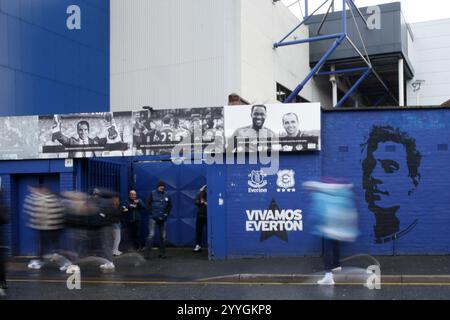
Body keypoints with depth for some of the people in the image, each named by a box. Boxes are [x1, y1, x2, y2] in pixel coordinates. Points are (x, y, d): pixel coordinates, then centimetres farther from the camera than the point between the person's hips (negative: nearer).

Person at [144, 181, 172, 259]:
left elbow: (170, 206, 14)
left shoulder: (167, 196, 6)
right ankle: (147, 253, -7)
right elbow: (147, 204, -3)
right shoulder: (152, 194, -3)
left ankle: (162, 253, 16)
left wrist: (166, 213, 2)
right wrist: (151, 213, -9)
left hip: (162, 218, 4)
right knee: (151, 235, -11)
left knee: (163, 236, 7)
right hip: (153, 218, -4)